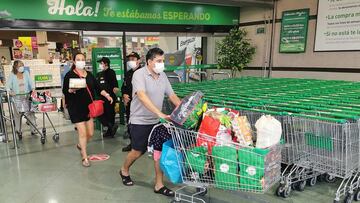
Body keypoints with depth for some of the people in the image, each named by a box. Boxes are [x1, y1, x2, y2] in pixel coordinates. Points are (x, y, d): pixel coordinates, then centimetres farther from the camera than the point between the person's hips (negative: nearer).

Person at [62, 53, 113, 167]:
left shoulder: (89, 75, 11)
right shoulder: (70, 75, -4)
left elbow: (98, 87, 11)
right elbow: (64, 90, -7)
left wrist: (107, 95, -2)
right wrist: (71, 90, -28)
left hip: (88, 106, 5)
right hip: (76, 107, -5)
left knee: (90, 133, 8)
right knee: (82, 133, -5)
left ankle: (80, 146, 40)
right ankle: (84, 157, 12)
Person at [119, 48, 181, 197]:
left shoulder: (162, 75, 3)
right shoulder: (139, 74, -17)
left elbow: (172, 95, 5)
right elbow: (142, 96, -32)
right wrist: (160, 113, -40)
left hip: (156, 121, 5)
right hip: (140, 121, -5)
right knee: (138, 152, 9)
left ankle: (159, 185, 19)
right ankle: (124, 170, 40)